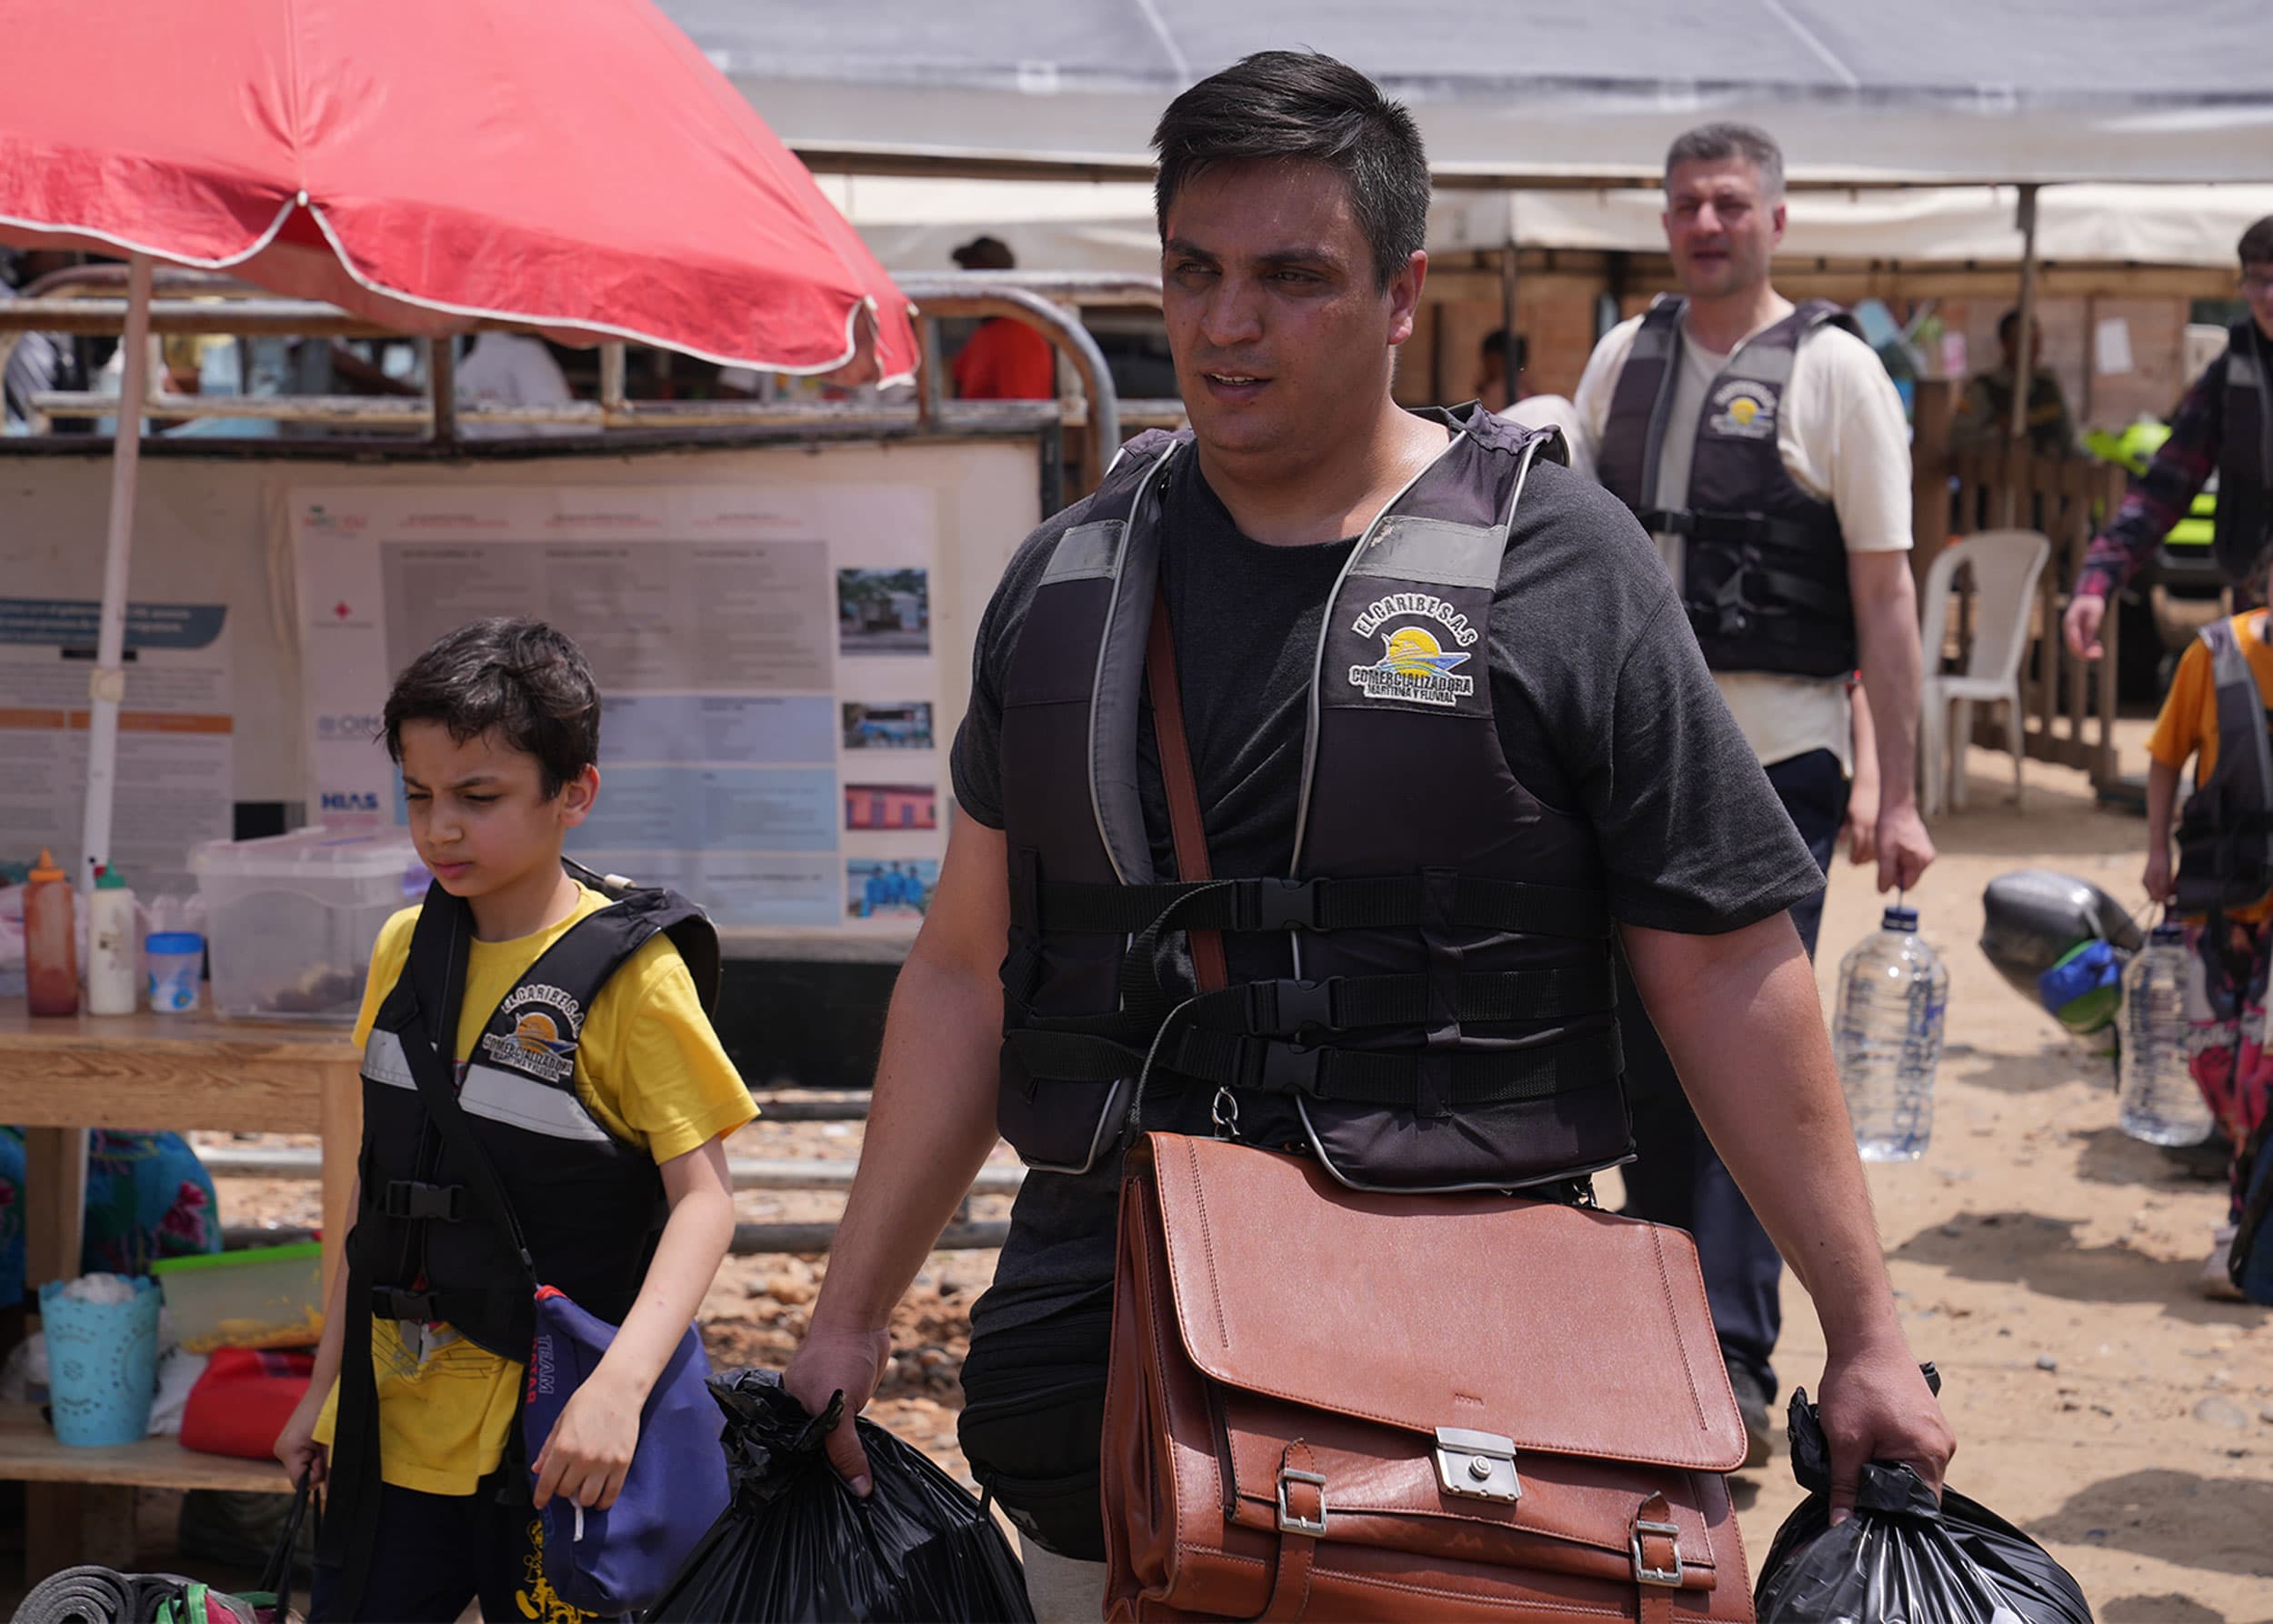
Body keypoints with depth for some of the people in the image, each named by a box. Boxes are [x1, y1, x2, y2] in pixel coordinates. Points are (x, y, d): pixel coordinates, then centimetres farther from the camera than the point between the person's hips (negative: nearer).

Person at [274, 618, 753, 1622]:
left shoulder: (630, 973, -12)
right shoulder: (405, 948, 6)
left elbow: (704, 1199, -16)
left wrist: (619, 1386, -28)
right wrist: (327, 1384, 17)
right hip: (394, 1411, 5)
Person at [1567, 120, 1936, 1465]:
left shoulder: (1834, 369, -4)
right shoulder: (1622, 360, 11)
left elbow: (1885, 589, -6)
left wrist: (1900, 794, -10)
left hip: (1777, 756, -5)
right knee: (1648, 1045, 11)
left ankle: (1737, 1361, -7)